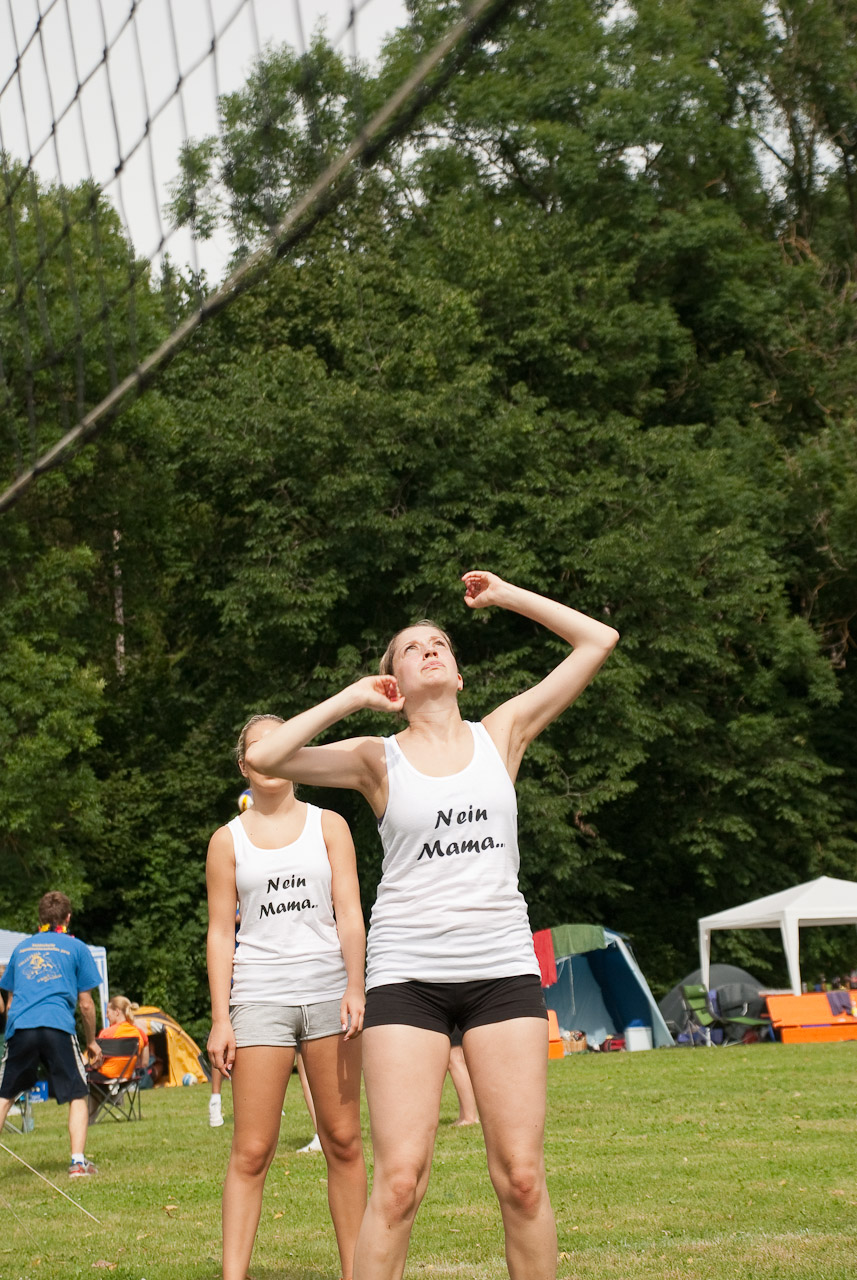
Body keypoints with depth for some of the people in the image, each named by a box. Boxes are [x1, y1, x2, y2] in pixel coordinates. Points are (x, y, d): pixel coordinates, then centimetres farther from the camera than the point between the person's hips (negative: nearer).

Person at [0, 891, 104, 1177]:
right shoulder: (76, 947, 12)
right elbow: (85, 1004, 12)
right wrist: (92, 1042, 22)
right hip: (58, 1026, -3)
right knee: (78, 1096, 7)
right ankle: (78, 1161, -3)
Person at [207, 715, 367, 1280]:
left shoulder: (328, 825, 11)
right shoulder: (228, 840, 11)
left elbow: (349, 914, 4)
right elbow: (221, 933, 8)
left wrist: (355, 987, -10)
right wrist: (220, 1018, -1)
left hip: (328, 991, 1)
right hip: (259, 995, -1)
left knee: (343, 1140, 3)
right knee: (252, 1151, -5)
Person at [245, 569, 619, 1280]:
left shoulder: (501, 733, 11)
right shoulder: (378, 757, 7)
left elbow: (598, 641, 10)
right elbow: (264, 756, -6)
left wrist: (504, 595, 14)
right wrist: (350, 699, 1)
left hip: (503, 967, 1)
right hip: (407, 973, -1)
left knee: (522, 1176, -1)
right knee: (400, 1179, -8)